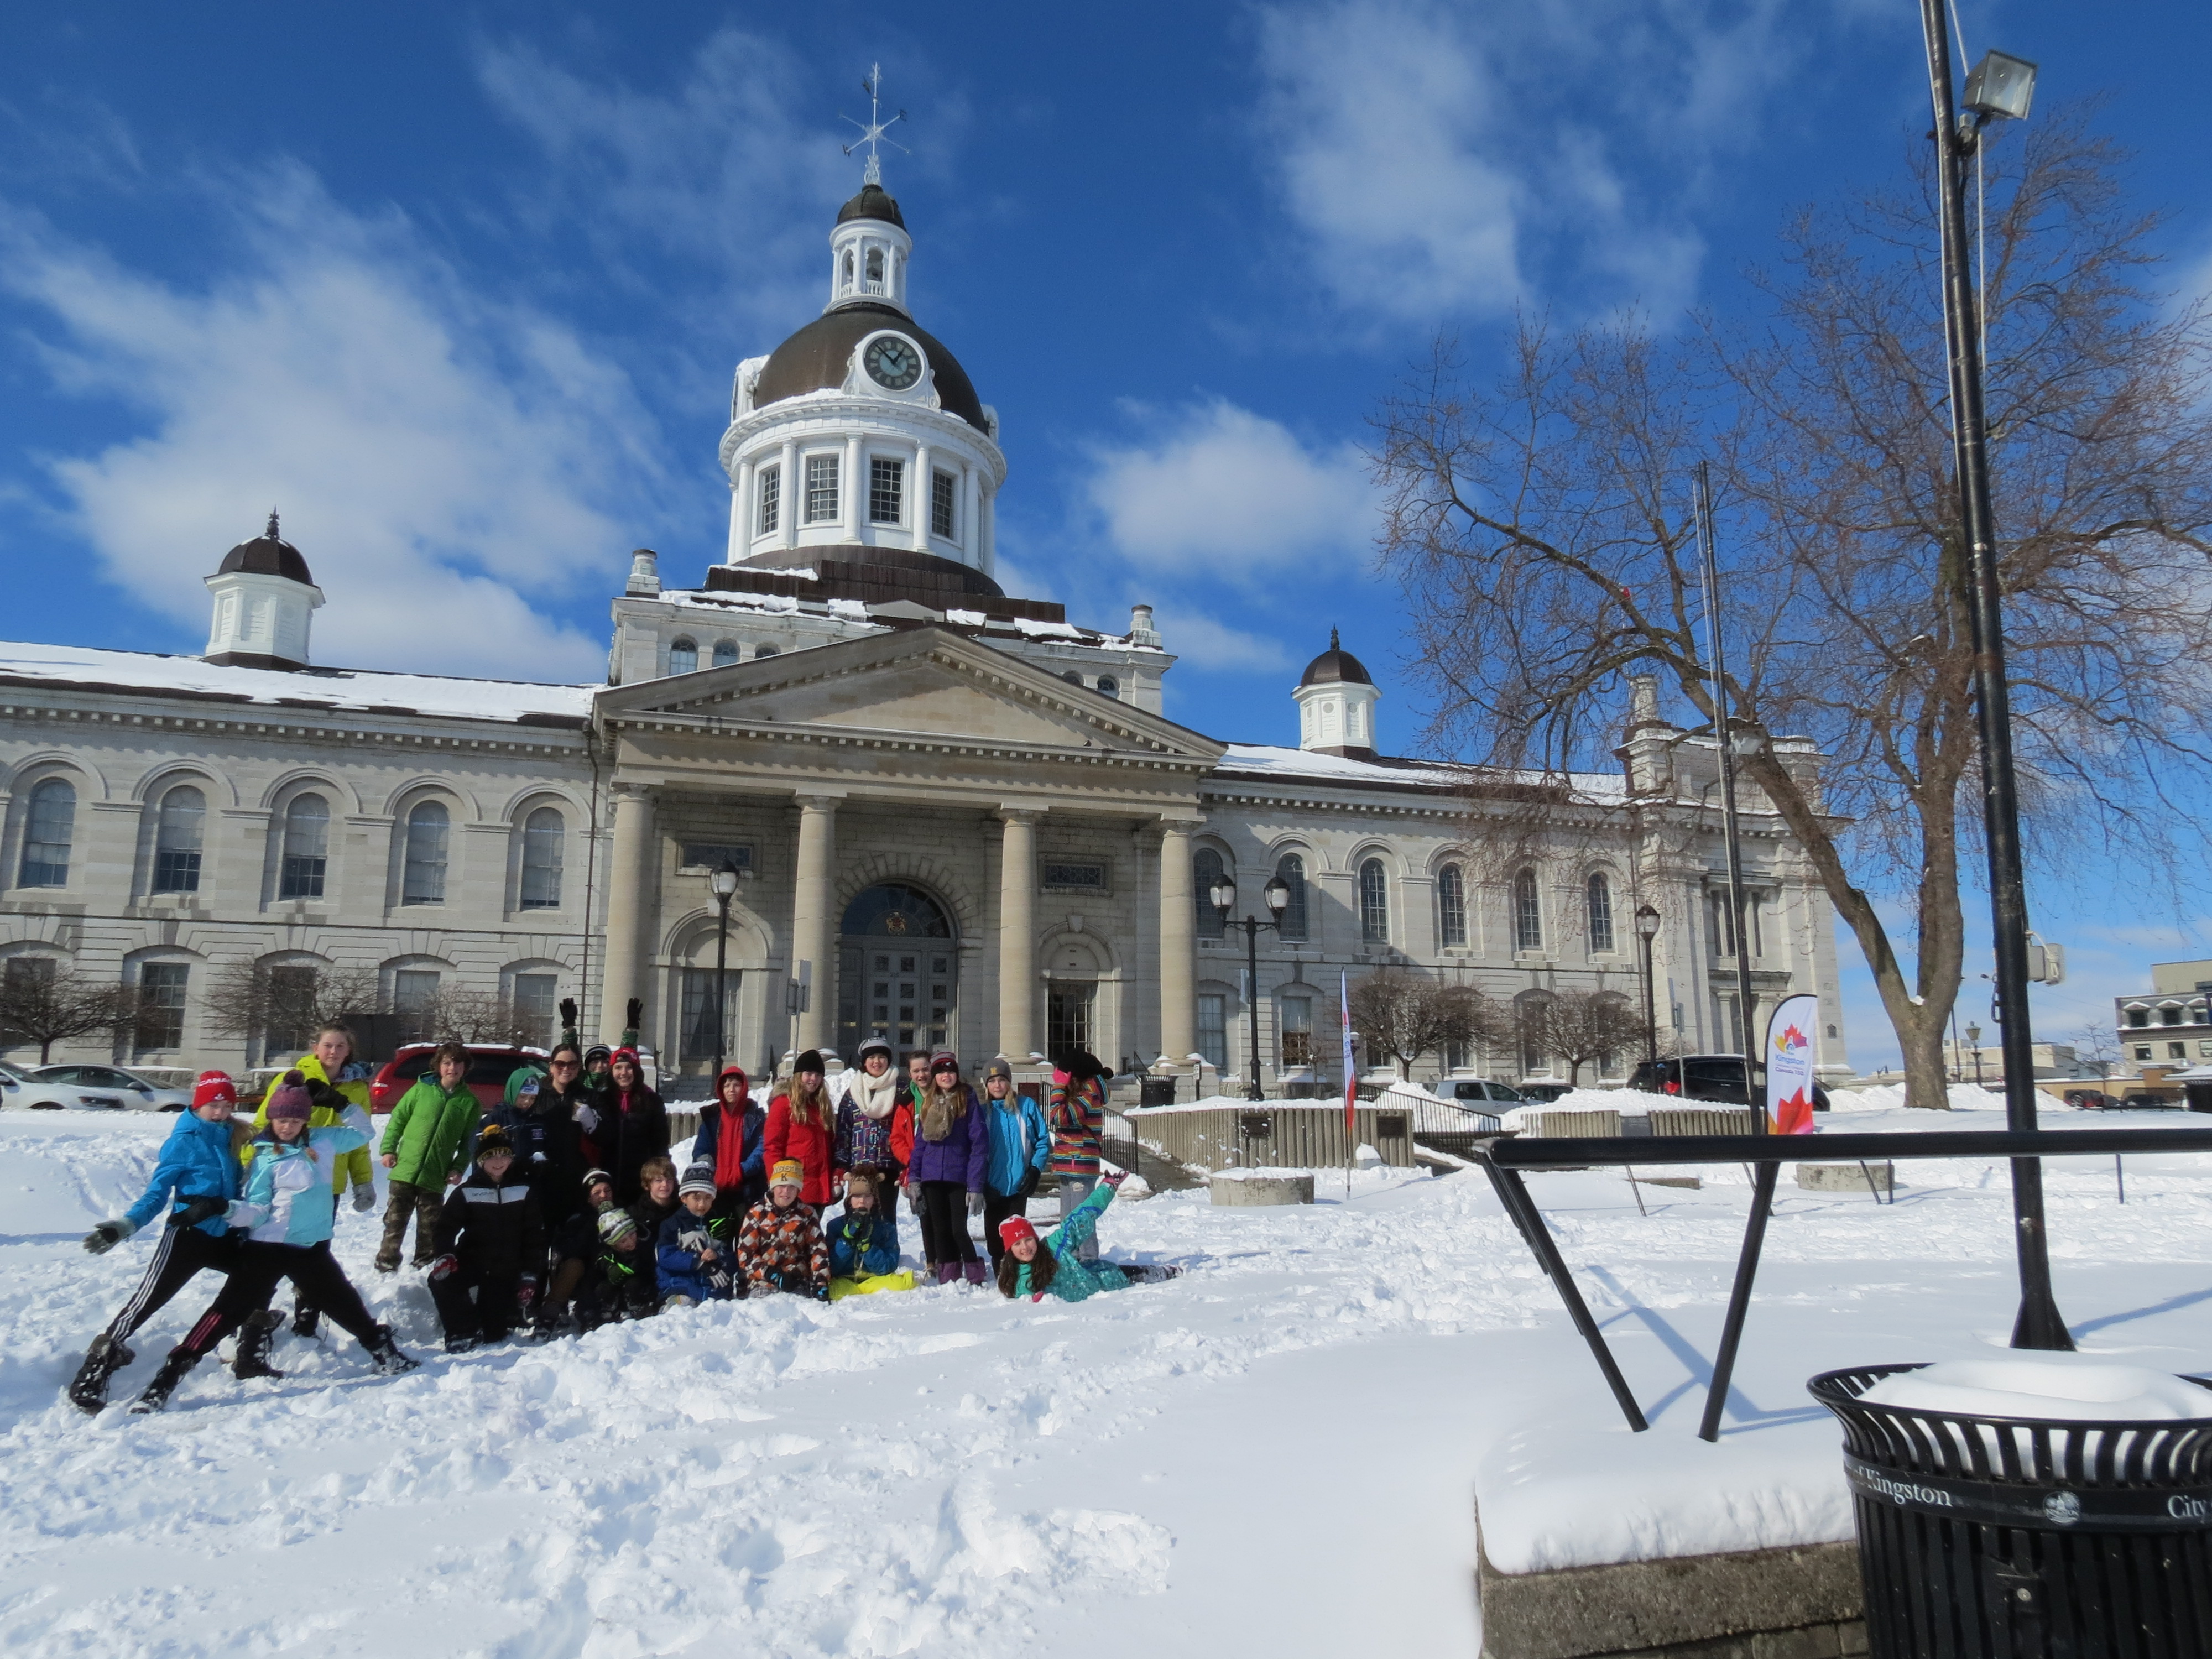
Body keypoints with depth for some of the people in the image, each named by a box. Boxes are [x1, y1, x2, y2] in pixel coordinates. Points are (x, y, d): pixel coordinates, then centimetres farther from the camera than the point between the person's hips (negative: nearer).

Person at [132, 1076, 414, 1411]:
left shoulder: (324, 1140, 5)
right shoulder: (265, 1157, -5)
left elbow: (361, 1132, 21)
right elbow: (258, 1210, -8)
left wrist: (342, 1104, 7)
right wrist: (227, 1209, -27)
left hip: (310, 1248, 4)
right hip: (267, 1247, -4)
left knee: (345, 1303, 17)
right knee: (230, 1310, -10)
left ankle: (385, 1353, 31)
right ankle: (168, 1377, -6)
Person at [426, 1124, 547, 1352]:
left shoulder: (524, 1192, 2)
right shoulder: (466, 1192, 2)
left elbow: (535, 1237, 3)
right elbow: (446, 1227, 0)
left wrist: (530, 1276, -3)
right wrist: (445, 1255, -21)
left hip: (507, 1271, 0)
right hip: (471, 1262, 0)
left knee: (493, 1333, -6)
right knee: (440, 1281, -31)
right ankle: (464, 1331, -10)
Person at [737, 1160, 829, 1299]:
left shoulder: (807, 1213, 7)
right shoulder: (757, 1213, 1)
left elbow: (819, 1250, 6)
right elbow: (745, 1255, -1)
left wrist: (820, 1283, -7)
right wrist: (773, 1275, -12)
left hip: (798, 1283, 1)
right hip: (764, 1282, -1)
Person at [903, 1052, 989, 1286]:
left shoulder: (969, 1101, -4)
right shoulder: (928, 1104, 12)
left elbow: (979, 1144, -8)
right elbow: (919, 1142, 12)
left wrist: (975, 1185, -14)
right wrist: (913, 1177, 2)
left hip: (959, 1178, -5)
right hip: (932, 1179, 5)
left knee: (959, 1230, -8)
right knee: (940, 1231, 9)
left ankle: (975, 1279, 7)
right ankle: (948, 1280, 18)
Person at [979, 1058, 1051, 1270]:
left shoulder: (1026, 1106, -1)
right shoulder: (983, 1111, 4)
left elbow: (1044, 1140, 2)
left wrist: (1036, 1169, -8)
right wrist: (978, 1180, -4)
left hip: (1018, 1184, -2)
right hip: (992, 1187, 2)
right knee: (994, 1236, 7)